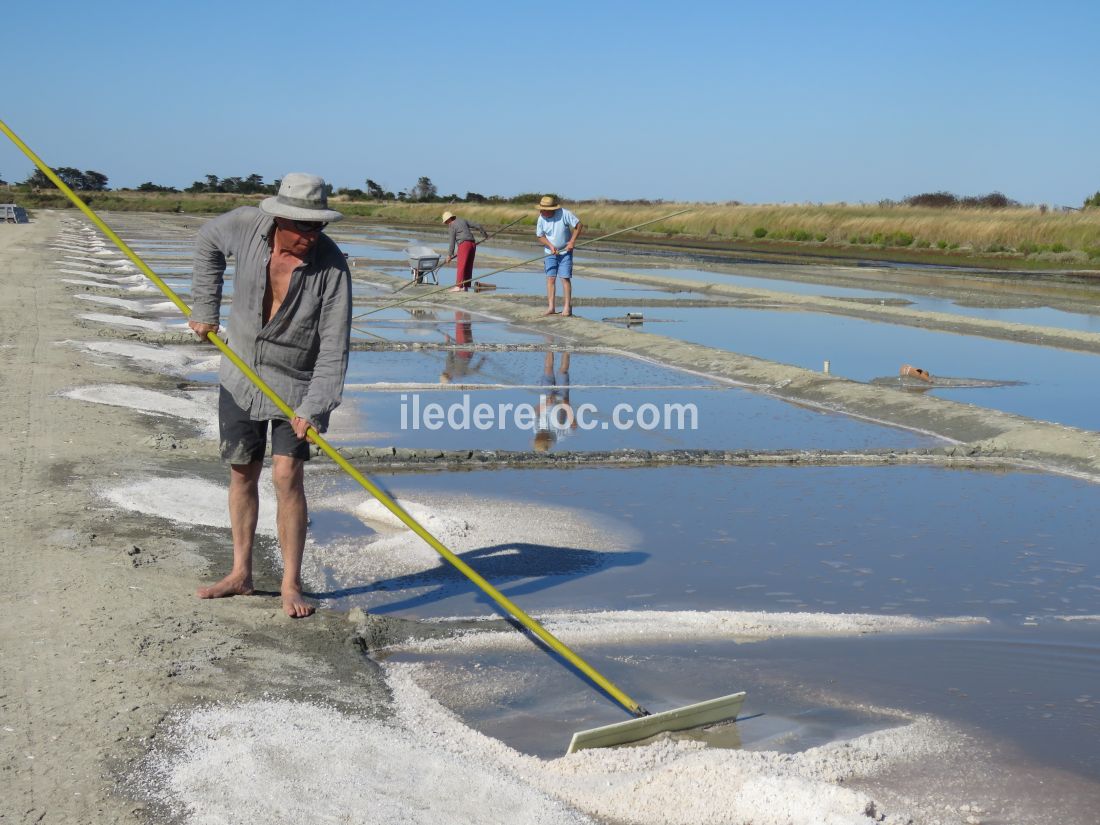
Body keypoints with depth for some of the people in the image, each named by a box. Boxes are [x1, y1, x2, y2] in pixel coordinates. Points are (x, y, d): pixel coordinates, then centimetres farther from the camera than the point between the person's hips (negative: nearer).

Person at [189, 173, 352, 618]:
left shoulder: (332, 267, -22)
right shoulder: (246, 225, -14)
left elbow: (334, 348, -21)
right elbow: (207, 241, 10)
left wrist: (314, 408, -30)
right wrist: (204, 307, 6)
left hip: (297, 384, -4)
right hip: (241, 376, 4)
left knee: (287, 475, -12)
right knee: (242, 473, 11)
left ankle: (291, 584, -1)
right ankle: (241, 574, 25)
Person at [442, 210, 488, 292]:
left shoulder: (453, 226, 0)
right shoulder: (463, 221, 18)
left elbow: (452, 242, -3)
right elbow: (477, 226, 20)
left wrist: (449, 255, 1)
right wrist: (484, 235, 35)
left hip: (464, 244, -7)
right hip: (472, 244, 7)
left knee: (461, 266, -9)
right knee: (468, 267, 9)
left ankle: (458, 286, -15)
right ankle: (466, 286, 9)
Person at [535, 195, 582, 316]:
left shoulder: (564, 214, -17)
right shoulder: (541, 219, -8)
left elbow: (578, 225, -8)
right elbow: (540, 236, 3)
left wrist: (572, 241, -16)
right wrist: (550, 246, -13)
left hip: (565, 252, -3)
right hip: (550, 252, 3)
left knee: (565, 278, -6)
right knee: (550, 278, -4)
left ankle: (567, 307, -2)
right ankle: (551, 307, -3)